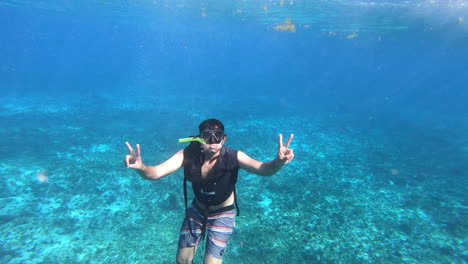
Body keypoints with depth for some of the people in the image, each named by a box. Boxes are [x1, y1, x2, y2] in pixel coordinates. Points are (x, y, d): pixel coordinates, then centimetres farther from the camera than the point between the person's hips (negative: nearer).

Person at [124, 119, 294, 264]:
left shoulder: (233, 157, -29)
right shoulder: (189, 154, -25)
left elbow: (263, 169, -42)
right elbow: (155, 172, -31)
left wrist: (278, 162, -64)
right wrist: (140, 167, -53)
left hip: (223, 214, -2)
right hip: (197, 210, 2)